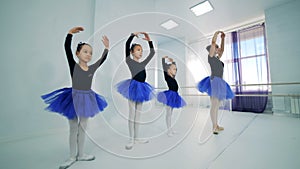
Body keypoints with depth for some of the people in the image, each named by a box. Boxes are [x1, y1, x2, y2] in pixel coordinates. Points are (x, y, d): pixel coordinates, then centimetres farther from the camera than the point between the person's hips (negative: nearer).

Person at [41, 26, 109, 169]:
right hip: (74, 98, -3)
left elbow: (103, 59, 7)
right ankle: (72, 156, 31)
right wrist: (70, 33, -22)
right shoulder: (73, 65, -8)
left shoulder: (92, 68, 0)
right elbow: (67, 48, -16)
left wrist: (106, 47, 3)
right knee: (73, 129, 12)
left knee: (83, 128, 16)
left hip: (87, 99, 3)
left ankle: (80, 154, 34)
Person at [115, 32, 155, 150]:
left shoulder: (143, 63, 15)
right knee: (132, 113, 0)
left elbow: (152, 53, 18)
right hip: (133, 87, -5)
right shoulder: (129, 61, 2)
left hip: (141, 88, 6)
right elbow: (127, 45, -9)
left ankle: (136, 137, 24)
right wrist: (133, 35, -13)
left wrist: (149, 40, 11)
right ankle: (131, 140, 13)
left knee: (138, 114, 11)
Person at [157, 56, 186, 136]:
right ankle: (169, 130, 13)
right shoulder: (167, 77, -10)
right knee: (168, 114, 2)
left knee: (170, 113, 16)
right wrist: (164, 59, -15)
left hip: (174, 96, 8)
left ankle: (170, 128, 28)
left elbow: (175, 67, 24)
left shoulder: (173, 77, 10)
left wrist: (172, 61, 22)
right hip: (169, 96, -8)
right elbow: (164, 68, -21)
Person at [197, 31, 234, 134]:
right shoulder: (210, 57, 0)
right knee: (214, 105, -9)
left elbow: (222, 50, 35)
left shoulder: (217, 58, 22)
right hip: (214, 81, -9)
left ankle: (216, 125, 18)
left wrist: (223, 38, 32)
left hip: (219, 83, 9)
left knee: (216, 106, 10)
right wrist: (217, 33, 10)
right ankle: (214, 127, -3)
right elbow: (213, 42, -5)